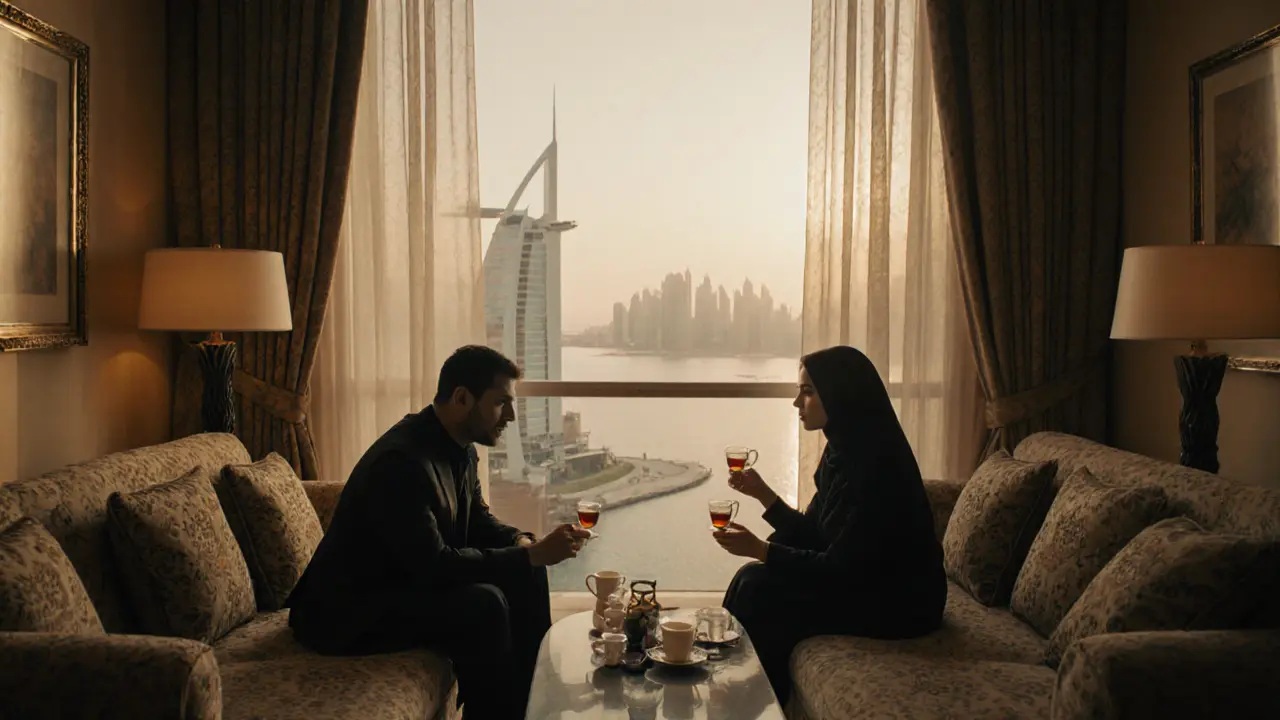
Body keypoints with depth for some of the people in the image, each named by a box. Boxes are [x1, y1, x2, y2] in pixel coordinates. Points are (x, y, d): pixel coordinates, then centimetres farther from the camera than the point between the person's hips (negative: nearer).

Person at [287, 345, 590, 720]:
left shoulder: (458, 447, 0)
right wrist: (532, 554, -27)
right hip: (349, 612, -10)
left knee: (526, 577, 1)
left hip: (409, 580, 10)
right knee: (483, 604, -28)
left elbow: (477, 519, 13)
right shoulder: (401, 461, -28)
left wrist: (521, 543, -9)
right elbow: (433, 565, -31)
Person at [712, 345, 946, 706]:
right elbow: (812, 535, 8)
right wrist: (762, 492, 0)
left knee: (758, 590, -14)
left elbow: (840, 567, -24)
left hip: (898, 602, -9)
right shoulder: (841, 450, 3)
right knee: (755, 579, -3)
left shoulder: (876, 463, -25)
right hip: (865, 583, 9)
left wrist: (759, 549, -22)